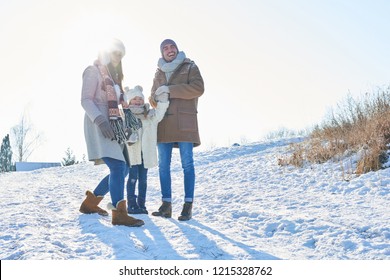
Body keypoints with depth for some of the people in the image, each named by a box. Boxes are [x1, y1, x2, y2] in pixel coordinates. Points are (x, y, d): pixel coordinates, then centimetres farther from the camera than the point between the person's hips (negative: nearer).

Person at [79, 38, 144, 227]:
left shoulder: (113, 76, 24)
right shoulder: (93, 71, -1)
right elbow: (86, 100, -11)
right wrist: (100, 120, -24)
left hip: (113, 126, 9)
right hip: (98, 125, -9)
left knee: (122, 169, 5)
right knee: (118, 166, -20)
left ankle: (90, 202, 18)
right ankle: (119, 214, -19)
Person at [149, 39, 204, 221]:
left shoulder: (190, 67, 6)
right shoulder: (159, 72, 21)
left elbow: (198, 88, -10)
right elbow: (153, 96, 24)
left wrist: (170, 89, -14)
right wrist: (155, 98, -1)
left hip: (184, 122, -5)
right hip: (163, 123, 5)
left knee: (187, 163, -6)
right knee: (163, 165, 1)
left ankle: (188, 205, -3)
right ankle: (166, 204, 5)